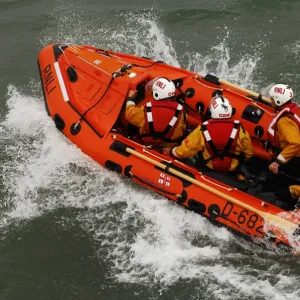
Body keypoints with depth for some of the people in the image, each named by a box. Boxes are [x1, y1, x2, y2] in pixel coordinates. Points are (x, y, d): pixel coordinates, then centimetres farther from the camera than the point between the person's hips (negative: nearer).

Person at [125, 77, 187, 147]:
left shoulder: (146, 110, -23)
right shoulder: (179, 111, -22)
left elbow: (130, 114, -4)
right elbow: (183, 129, -3)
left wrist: (130, 98, 13)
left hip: (147, 144, 1)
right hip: (170, 147, 0)